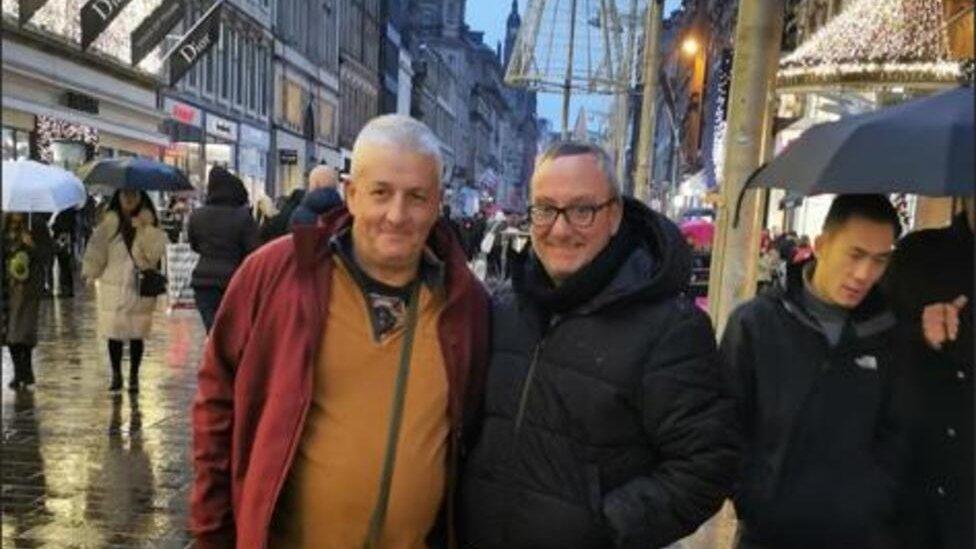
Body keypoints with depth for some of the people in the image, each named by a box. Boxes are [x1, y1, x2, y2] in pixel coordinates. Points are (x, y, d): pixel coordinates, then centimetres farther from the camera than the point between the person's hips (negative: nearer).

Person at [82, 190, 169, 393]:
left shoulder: (148, 221, 2)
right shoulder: (110, 220, 4)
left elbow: (157, 251, -9)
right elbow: (97, 249, 4)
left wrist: (146, 228, -19)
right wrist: (89, 271, -7)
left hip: (141, 286, -1)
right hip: (113, 286, 1)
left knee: (137, 333, 4)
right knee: (114, 332, 4)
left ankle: (134, 376, 18)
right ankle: (116, 375, 20)